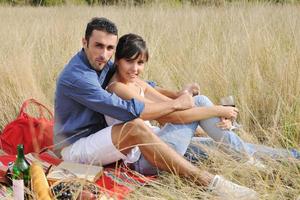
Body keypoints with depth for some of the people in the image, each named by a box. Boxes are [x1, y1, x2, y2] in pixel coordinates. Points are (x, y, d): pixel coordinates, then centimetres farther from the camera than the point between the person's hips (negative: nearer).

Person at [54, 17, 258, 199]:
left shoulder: (102, 65, 4)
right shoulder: (76, 76, -24)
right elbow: (127, 110, -29)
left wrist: (178, 94, 1)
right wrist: (176, 104, -21)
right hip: (74, 148, -10)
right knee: (136, 128, -31)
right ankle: (209, 182, -33)